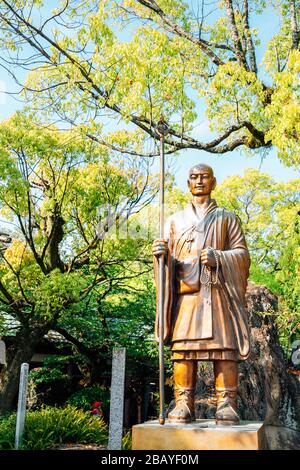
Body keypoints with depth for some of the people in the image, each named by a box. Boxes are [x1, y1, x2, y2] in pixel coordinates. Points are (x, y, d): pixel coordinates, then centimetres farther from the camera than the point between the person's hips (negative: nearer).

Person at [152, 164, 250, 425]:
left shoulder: (226, 218, 18)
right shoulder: (176, 220, 23)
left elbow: (242, 253, 9)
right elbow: (168, 257, 19)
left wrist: (219, 258, -10)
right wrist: (161, 254, -5)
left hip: (217, 290, -2)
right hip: (185, 292, 2)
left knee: (223, 345, -10)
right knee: (183, 346, -6)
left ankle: (226, 406, -7)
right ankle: (184, 405, -1)